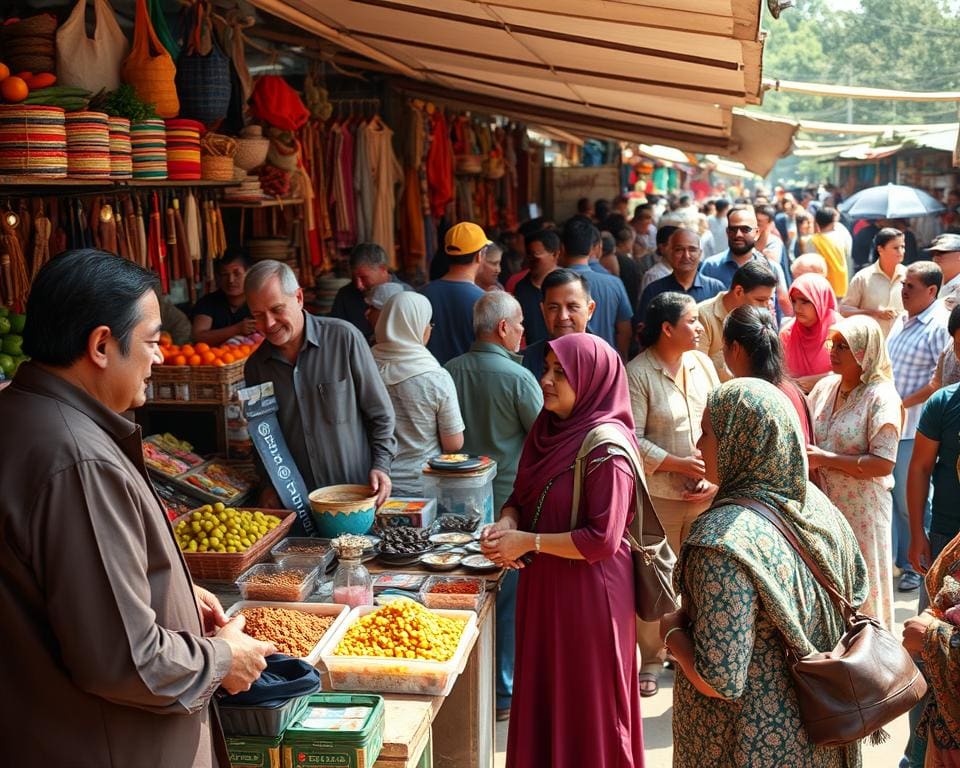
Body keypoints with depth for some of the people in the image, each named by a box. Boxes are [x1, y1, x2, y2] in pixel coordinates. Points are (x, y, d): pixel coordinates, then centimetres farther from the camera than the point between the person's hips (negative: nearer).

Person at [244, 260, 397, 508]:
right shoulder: (255, 366, 5)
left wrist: (381, 466, -7)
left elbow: (380, 413, 0)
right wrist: (268, 485, 5)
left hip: (359, 493, -3)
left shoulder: (344, 338, -6)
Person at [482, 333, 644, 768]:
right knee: (544, 695, 18)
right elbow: (522, 495, 16)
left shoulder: (606, 447, -19)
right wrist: (506, 521, -6)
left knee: (585, 707, 8)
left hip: (589, 593, -7)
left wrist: (528, 541, -17)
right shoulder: (548, 429, 5)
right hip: (543, 585, 8)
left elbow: (603, 540, -22)